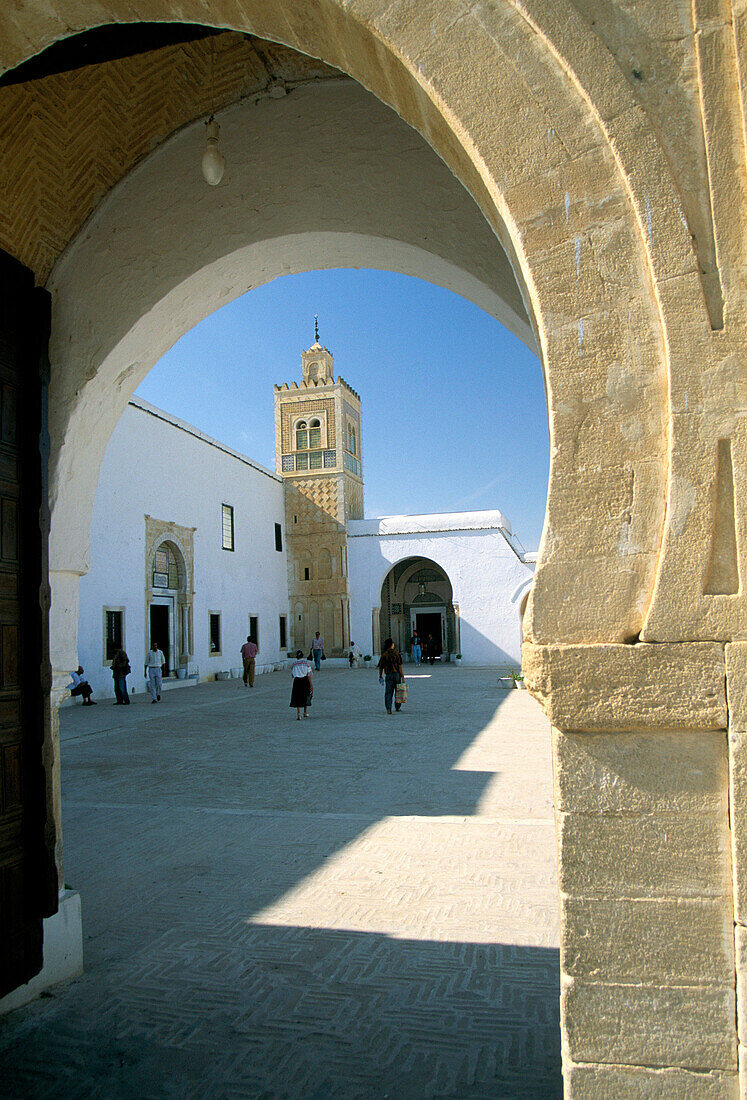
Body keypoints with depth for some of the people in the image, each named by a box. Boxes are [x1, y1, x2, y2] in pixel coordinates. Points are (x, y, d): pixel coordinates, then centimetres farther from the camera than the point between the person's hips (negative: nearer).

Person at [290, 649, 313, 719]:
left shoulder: (293, 664, 3)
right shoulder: (306, 663, -2)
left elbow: (292, 675, 10)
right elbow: (309, 675, -5)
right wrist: (311, 685, -3)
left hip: (296, 681, 0)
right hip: (305, 680, 0)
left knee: (297, 698, 4)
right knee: (305, 697, 17)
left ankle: (298, 713, -10)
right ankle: (305, 712, 28)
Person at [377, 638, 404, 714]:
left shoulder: (384, 655, -1)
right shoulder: (396, 653, -6)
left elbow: (381, 667, 3)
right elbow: (400, 666, -9)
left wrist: (380, 676, 16)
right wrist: (403, 677, -7)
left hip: (388, 675, 0)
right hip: (397, 674, 0)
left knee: (388, 693, 1)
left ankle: (388, 708, -15)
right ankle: (397, 707, 24)